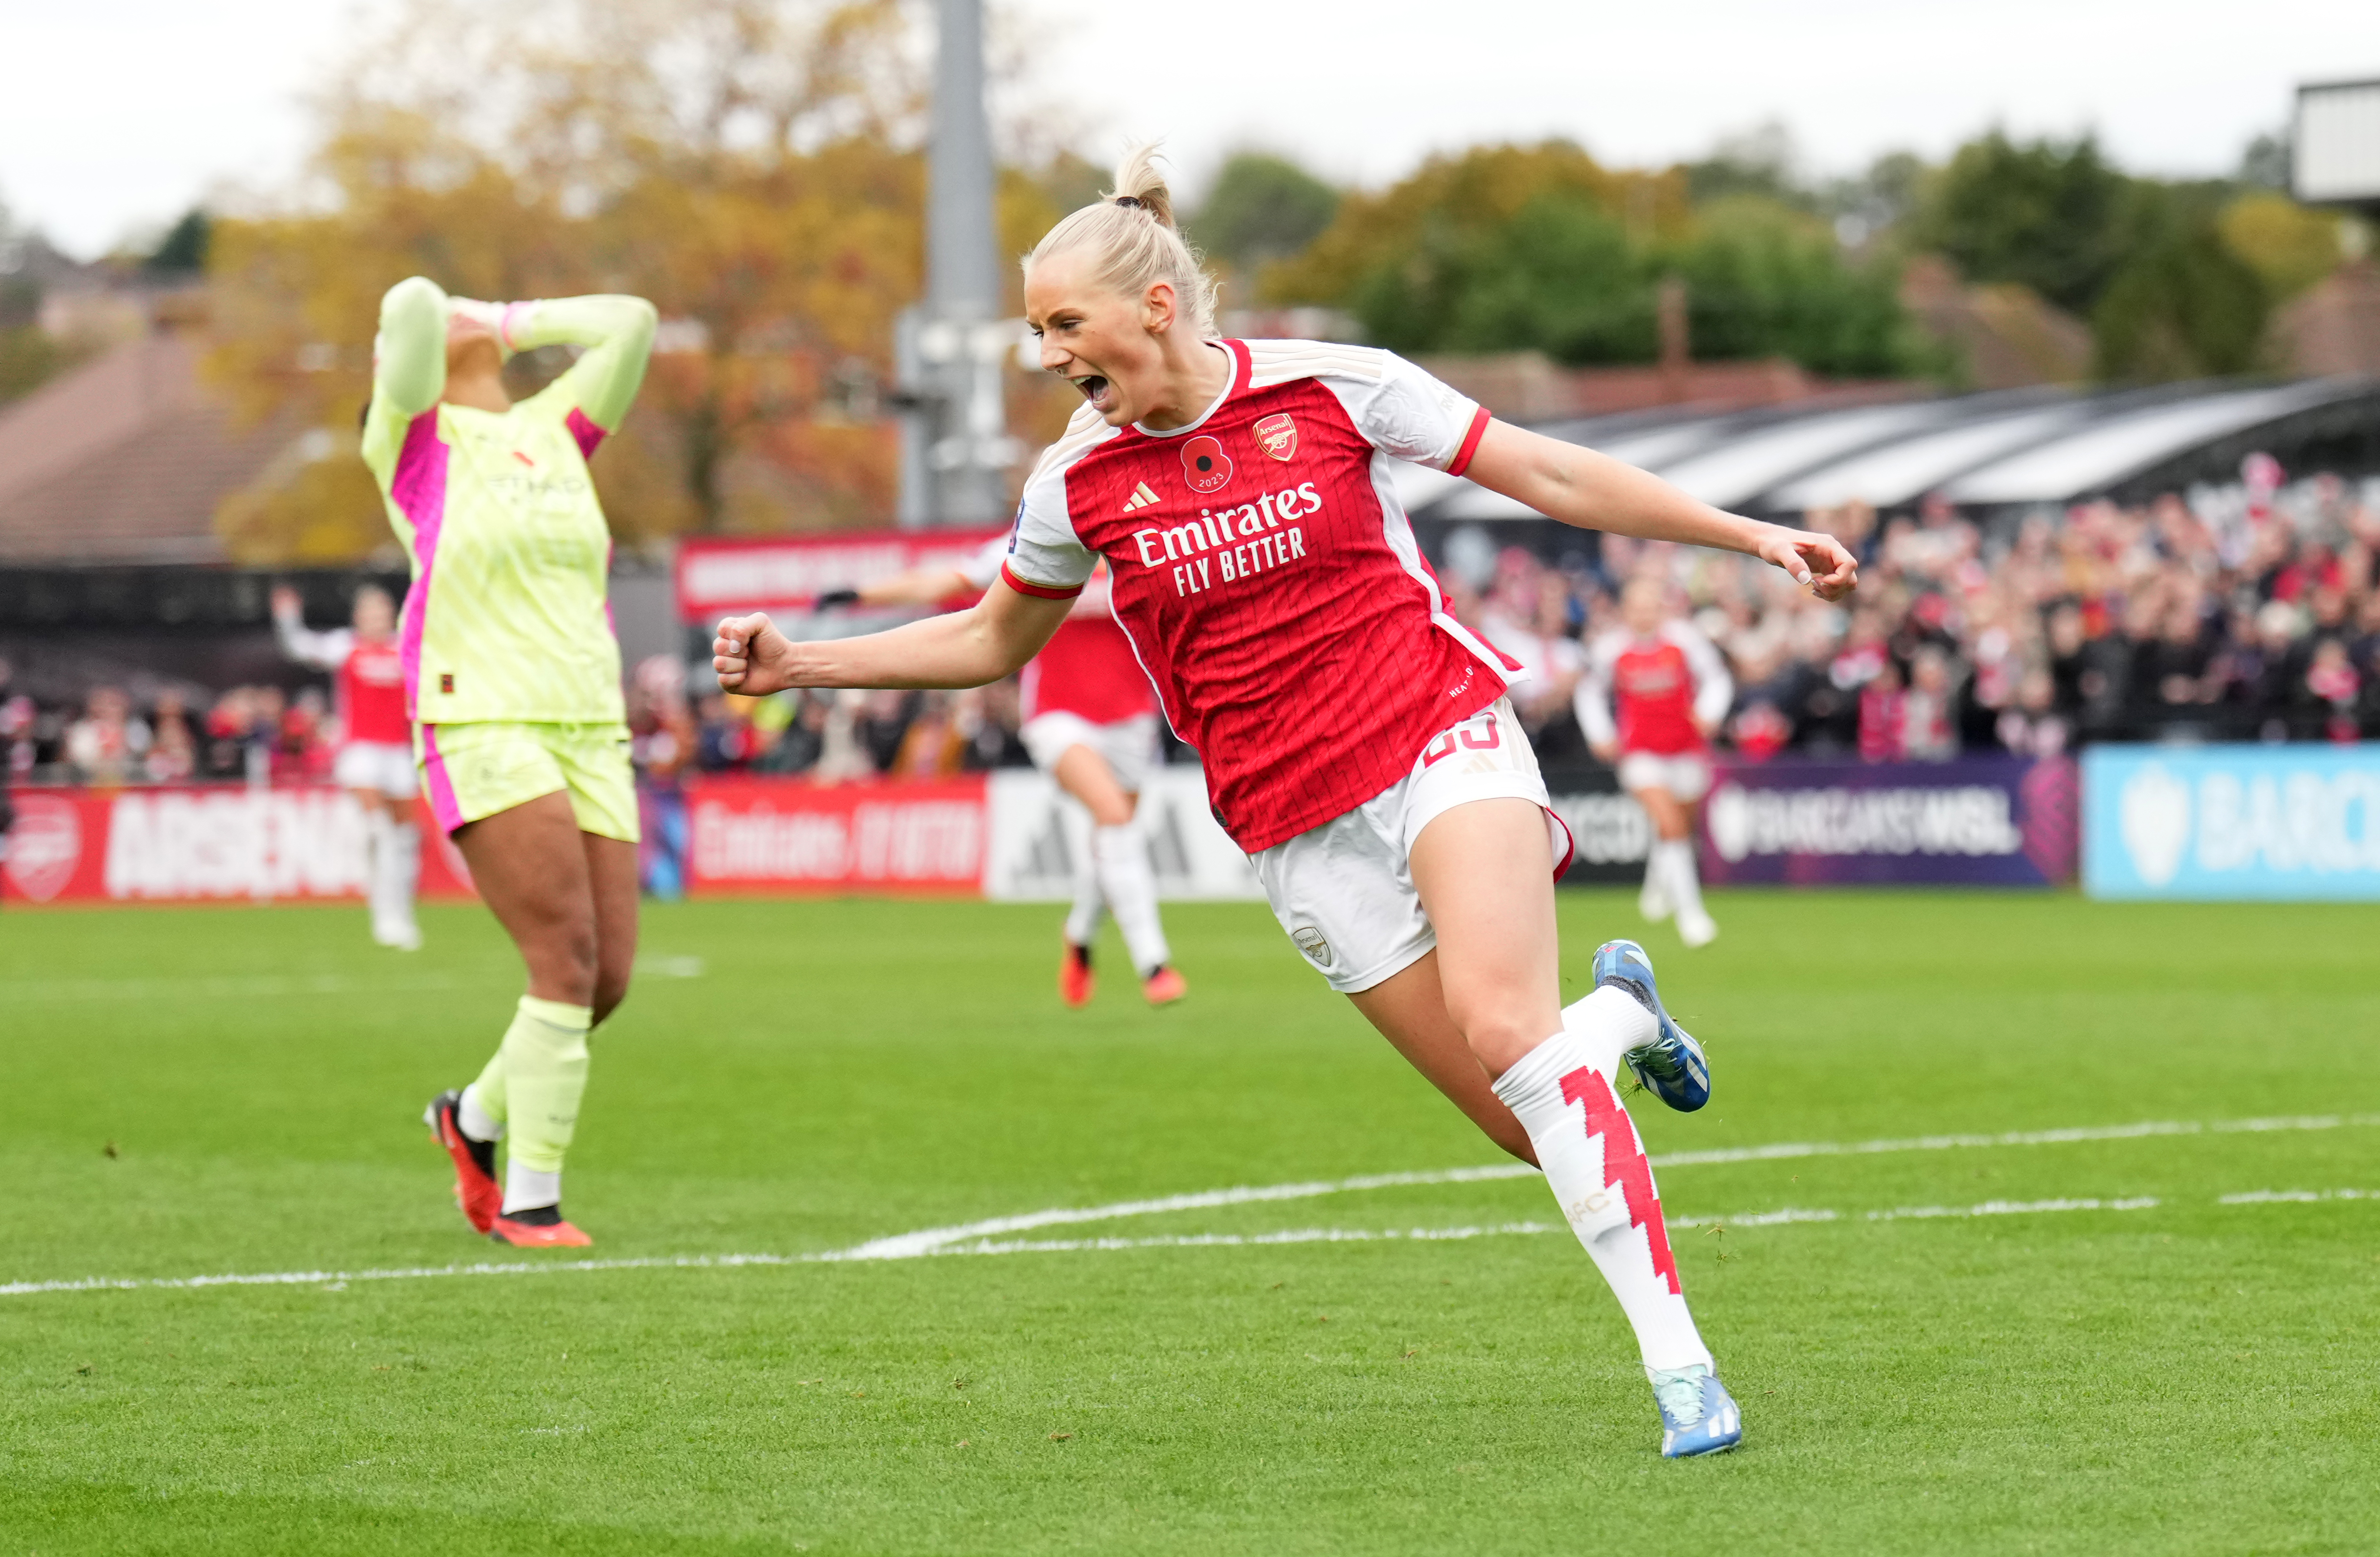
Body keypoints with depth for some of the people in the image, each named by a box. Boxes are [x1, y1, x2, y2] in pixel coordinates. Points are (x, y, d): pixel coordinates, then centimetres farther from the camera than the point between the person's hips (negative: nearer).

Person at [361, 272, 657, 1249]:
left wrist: (515, 323, 19)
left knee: (606, 978, 0)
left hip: (591, 730, 6)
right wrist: (421, 319, 12)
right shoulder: (414, 440, 5)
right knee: (567, 960, -18)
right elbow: (410, 307, -10)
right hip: (482, 726, -6)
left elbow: (631, 323, 16)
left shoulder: (553, 429, 21)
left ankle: (477, 1116, 26)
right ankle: (529, 1202, -11)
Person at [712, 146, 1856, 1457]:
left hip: (1440, 740, -2)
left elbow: (1550, 476, 3)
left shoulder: (1331, 387, -4)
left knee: (1502, 1024, -27)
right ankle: (1617, 1011, 30)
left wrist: (1754, 536, 2)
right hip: (1301, 831, 2)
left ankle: (1678, 1360, -22)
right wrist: (796, 664, 9)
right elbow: (991, 644, 20)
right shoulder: (1080, 481, 3)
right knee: (1531, 1127, -7)